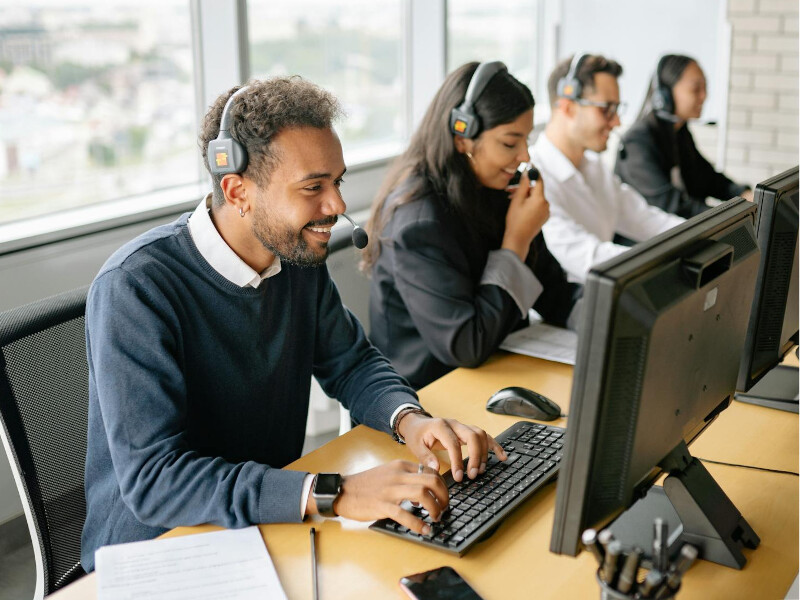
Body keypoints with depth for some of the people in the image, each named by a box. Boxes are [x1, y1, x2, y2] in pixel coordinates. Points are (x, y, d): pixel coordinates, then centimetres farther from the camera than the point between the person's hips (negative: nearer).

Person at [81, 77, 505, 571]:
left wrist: (410, 419, -12)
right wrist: (334, 494, -38)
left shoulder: (299, 257, -2)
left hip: (271, 524, 6)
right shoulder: (134, 289, -24)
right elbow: (152, 480, -30)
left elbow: (351, 362, 10)